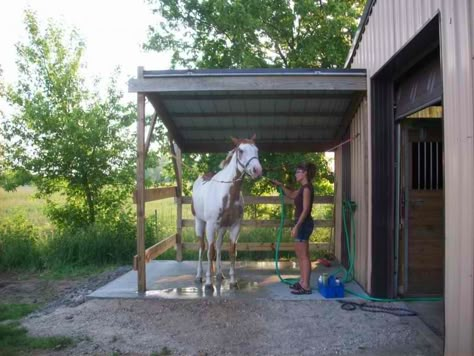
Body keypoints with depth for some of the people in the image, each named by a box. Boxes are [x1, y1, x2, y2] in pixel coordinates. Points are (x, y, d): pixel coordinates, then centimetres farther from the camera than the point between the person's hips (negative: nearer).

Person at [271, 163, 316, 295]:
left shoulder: (307, 187, -17)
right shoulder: (303, 187, 13)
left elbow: (306, 209, -21)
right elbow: (291, 195, 31)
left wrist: (296, 226, -22)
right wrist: (281, 185, 18)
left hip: (303, 224, -10)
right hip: (302, 224, 10)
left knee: (304, 256, -4)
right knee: (300, 255, 16)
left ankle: (306, 286, 2)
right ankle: (302, 282, 26)